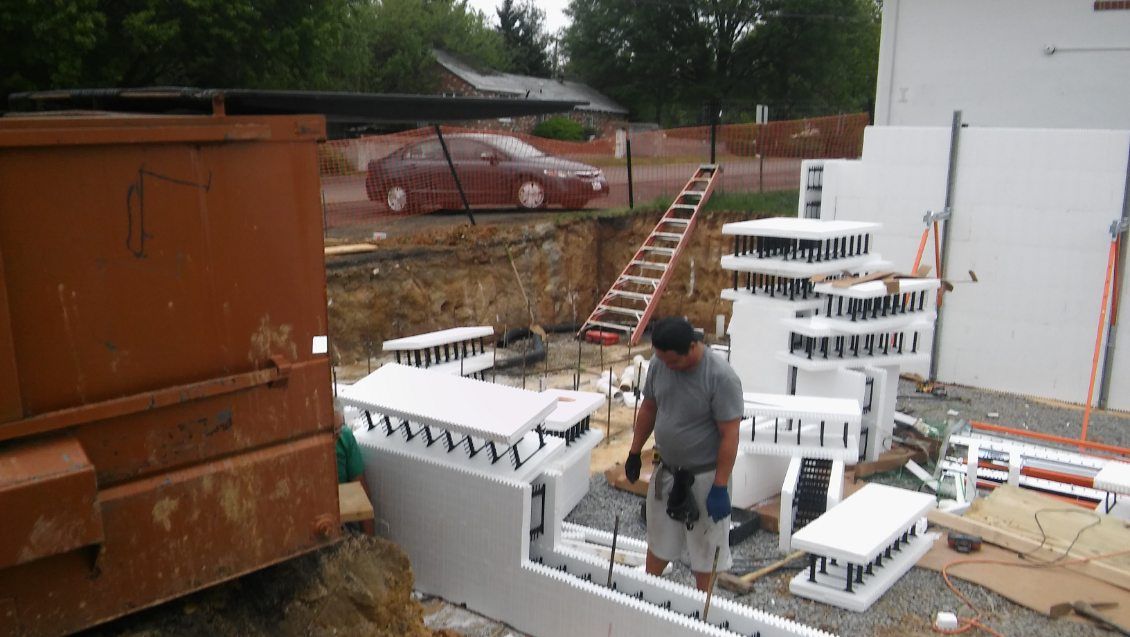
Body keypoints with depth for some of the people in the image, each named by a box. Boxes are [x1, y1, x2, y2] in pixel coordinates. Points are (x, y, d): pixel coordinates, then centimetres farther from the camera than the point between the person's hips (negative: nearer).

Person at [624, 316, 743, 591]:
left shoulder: (721, 377, -25)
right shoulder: (659, 364, -8)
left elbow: (729, 436, -22)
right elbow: (648, 408, 8)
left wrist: (720, 488, -21)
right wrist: (634, 452, 13)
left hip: (704, 476, -5)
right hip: (666, 471, 5)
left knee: (704, 547, 11)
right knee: (659, 538, 21)